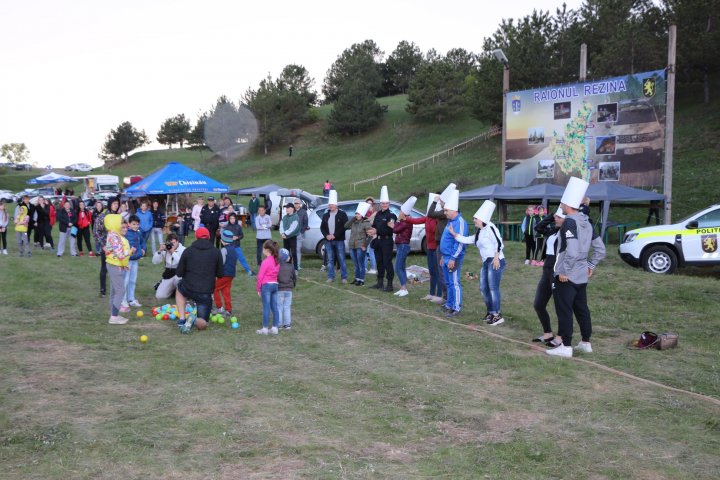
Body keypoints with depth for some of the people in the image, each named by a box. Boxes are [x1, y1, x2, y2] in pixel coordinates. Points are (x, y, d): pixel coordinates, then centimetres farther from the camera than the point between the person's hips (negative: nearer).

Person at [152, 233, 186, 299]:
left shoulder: (183, 250, -6)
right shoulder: (164, 250, 6)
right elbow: (155, 262, 1)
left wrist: (173, 252, -22)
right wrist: (159, 251, -13)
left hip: (179, 273, -4)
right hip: (168, 274, 4)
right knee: (159, 296, -5)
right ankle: (173, 290, 26)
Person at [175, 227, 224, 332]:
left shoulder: (188, 251, -2)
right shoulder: (216, 252, -2)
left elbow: (179, 273, 3)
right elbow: (220, 274, 4)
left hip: (189, 289, 0)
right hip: (206, 293, 0)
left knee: (179, 288, 38)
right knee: (202, 325, 16)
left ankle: (182, 319, 19)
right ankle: (194, 321, -22)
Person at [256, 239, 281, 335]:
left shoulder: (266, 261, -13)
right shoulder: (276, 261, 7)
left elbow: (260, 276, -12)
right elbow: (277, 273, 6)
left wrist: (258, 289, -3)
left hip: (266, 285, -7)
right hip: (275, 284, 7)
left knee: (266, 307, -2)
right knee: (274, 307, 9)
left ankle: (265, 328, 3)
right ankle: (275, 328, 12)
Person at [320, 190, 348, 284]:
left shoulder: (342, 214, -3)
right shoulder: (326, 215, 12)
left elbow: (344, 227, -11)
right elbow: (322, 227, 11)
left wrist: (334, 235, -16)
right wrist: (326, 235, -7)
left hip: (339, 240, -4)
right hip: (328, 241, 4)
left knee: (341, 259, -2)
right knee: (330, 259, 7)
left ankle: (344, 277, 3)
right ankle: (331, 277, 12)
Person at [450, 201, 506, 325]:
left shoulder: (490, 227, -8)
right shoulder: (479, 233, 19)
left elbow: (499, 242, -17)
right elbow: (467, 240, 19)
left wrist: (496, 257, -22)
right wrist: (454, 234, 16)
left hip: (495, 262, -10)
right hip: (486, 263, 10)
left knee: (493, 288, -12)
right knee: (484, 288, 11)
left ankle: (497, 315, -9)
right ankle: (491, 312, 22)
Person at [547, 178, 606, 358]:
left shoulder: (569, 222, -18)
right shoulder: (586, 222, 10)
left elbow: (572, 250, -28)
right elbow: (600, 249, 13)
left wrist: (564, 271, -20)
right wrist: (591, 265, 16)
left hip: (566, 276, -9)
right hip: (582, 276, 9)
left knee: (564, 311, -2)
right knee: (581, 309, 16)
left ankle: (566, 347, 1)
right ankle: (586, 343, 25)